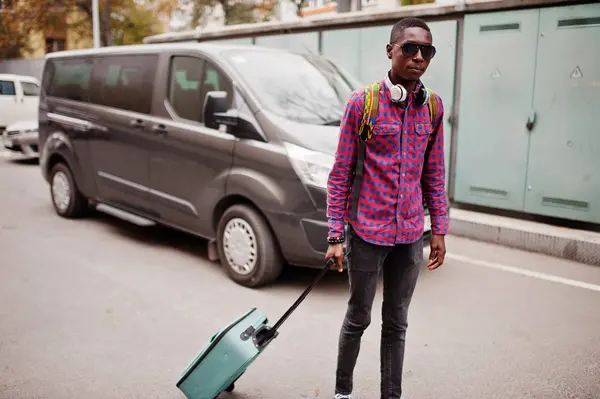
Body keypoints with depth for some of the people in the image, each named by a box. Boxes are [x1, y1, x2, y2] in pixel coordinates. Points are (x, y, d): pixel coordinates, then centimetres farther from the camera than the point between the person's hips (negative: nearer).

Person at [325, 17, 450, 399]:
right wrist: (336, 237, -10)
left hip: (411, 236, 4)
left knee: (397, 324, 14)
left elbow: (435, 175, 10)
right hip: (367, 232, -3)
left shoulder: (433, 106, 3)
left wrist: (439, 230, 7)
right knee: (358, 319, 12)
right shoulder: (362, 102, -9)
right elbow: (340, 174, -8)